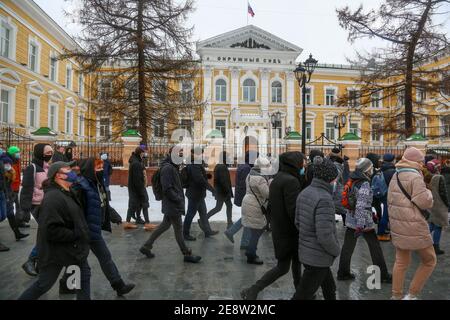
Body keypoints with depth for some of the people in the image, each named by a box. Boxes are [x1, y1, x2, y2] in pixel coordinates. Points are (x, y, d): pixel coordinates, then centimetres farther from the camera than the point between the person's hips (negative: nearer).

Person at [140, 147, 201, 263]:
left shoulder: (173, 167, 13)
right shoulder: (167, 168, -18)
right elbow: (167, 189, -23)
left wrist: (180, 197, 8)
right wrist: (179, 199, -19)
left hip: (171, 204, 10)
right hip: (173, 205, -10)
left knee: (165, 225, 19)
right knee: (178, 229, 2)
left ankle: (146, 247, 29)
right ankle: (187, 254, 15)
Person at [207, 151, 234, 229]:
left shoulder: (218, 166, 10)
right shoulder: (222, 167, -21)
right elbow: (224, 181, -25)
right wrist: (228, 191, -19)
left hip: (219, 190, 10)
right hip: (222, 191, -10)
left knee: (229, 205, 14)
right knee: (218, 208, 0)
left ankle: (229, 223, 19)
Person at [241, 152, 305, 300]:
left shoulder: (277, 179, 7)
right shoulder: (291, 181, -21)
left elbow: (271, 205, 11)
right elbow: (294, 210, -24)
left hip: (278, 230, 9)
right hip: (289, 232, -9)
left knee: (296, 260, 23)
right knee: (282, 267, 3)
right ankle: (252, 291, 6)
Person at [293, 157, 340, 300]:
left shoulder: (304, 193, 1)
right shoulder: (324, 199, -24)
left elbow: (298, 222, 8)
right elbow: (325, 236, -27)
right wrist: (336, 251, -9)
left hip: (305, 251, 8)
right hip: (319, 257, -8)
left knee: (330, 290, 27)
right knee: (303, 295, 6)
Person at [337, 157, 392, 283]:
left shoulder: (353, 181, 8)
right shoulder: (364, 184, -18)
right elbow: (361, 206, -26)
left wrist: (371, 213, 28)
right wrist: (360, 226, -28)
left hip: (351, 220, 8)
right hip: (363, 221, -7)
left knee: (347, 247, 12)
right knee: (375, 248, 9)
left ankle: (343, 273, 20)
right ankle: (383, 275, 21)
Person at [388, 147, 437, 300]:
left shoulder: (395, 176, 11)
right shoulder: (415, 177, -16)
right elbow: (425, 202, -16)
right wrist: (428, 192, 1)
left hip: (397, 226, 8)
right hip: (413, 227, -8)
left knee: (401, 262, 18)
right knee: (429, 261, 12)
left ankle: (396, 295, 25)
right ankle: (412, 295, 13)